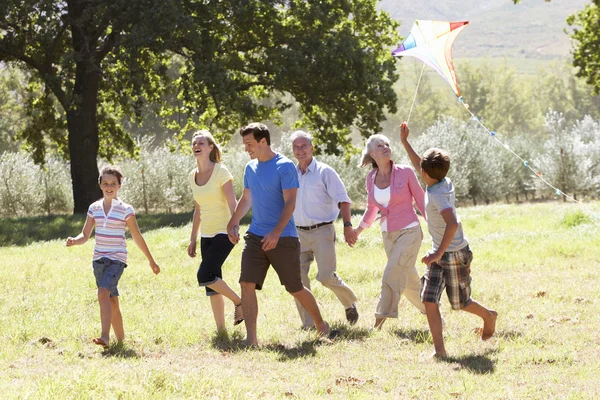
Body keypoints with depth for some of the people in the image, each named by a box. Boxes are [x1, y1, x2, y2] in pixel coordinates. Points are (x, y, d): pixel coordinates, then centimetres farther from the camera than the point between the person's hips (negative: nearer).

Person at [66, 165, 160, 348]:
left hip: (117, 259, -5)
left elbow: (137, 237, 3)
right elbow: (85, 235, 7)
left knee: (103, 292, -25)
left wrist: (151, 261, 8)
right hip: (99, 259, 5)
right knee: (112, 301, 12)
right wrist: (74, 241, -16)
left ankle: (105, 336, -33)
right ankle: (120, 339, 23)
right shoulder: (94, 208, 8)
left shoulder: (125, 210, -4)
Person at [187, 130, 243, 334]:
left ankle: (238, 301, 1)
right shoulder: (193, 176, 10)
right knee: (212, 284, 5)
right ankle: (221, 329, 10)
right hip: (207, 236, 7)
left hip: (223, 233, -7)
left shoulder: (221, 172, -10)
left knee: (204, 276, -19)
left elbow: (232, 203, -16)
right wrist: (193, 239, 17)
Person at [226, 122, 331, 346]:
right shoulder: (250, 168, 11)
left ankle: (321, 325, 27)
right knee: (247, 284, -10)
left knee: (295, 289, 5)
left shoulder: (284, 167, -11)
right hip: (255, 236, 6)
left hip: (283, 238, -6)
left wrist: (276, 233, -26)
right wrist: (233, 223, 13)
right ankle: (251, 339, -9)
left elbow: (290, 203, -16)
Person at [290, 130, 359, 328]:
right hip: (299, 233, 5)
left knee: (326, 276, -11)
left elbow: (343, 200, -7)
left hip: (322, 231, -5)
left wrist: (347, 226, -18)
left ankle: (350, 303, 18)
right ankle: (308, 324, 5)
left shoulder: (324, 172, -3)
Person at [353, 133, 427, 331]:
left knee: (392, 276, -16)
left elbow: (422, 203, -2)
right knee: (409, 281, 12)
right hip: (388, 235, 5)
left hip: (409, 232, -5)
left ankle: (379, 325, -14)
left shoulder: (405, 172, -8)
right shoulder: (371, 178, 4)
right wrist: (359, 229, 16)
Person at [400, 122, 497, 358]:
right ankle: (439, 350, -6)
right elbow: (418, 165, 20)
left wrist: (439, 254, -38)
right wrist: (405, 142, 23)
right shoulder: (444, 182, -1)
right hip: (439, 253, 8)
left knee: (460, 303, 10)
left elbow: (452, 224, -40)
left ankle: (488, 316, 40)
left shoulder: (437, 195, -26)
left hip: (455, 254, -8)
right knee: (429, 301, -4)